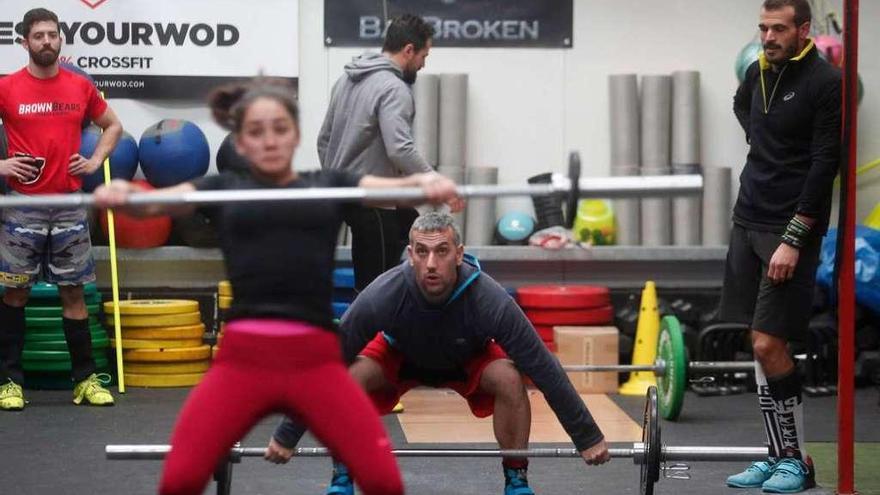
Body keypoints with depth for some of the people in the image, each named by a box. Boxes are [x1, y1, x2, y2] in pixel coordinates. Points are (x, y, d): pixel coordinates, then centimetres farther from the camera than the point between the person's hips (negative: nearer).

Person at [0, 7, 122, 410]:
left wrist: (95, 161, 7)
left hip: (70, 206, 2)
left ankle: (85, 380, 10)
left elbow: (113, 125, 21)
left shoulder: (81, 87, 6)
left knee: (73, 292, 6)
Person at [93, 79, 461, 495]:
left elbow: (396, 188, 2)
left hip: (316, 360, 0)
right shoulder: (223, 188, 16)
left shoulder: (329, 185, 16)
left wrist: (428, 183, -21)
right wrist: (121, 194, -20)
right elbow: (155, 201, 3)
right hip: (242, 359, 0)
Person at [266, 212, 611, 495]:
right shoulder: (380, 298, -39)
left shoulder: (490, 301, -40)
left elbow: (544, 370, -31)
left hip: (468, 359, 0)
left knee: (509, 379, -30)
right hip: (400, 356, 0)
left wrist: (588, 438, -26)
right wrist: (286, 437, -25)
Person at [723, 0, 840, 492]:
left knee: (769, 344, -11)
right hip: (748, 221, 7)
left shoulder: (825, 83, -12)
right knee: (760, 346, 8)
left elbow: (825, 165, -16)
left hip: (791, 228, -7)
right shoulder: (760, 72, 9)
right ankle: (780, 455, 15)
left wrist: (793, 239, -20)